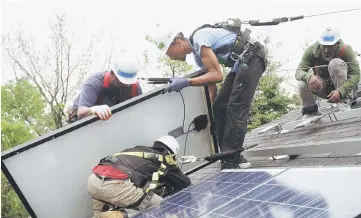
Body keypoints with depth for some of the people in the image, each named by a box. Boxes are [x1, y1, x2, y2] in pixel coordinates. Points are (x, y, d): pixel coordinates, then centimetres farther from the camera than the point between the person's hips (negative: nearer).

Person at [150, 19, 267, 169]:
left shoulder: (199, 38, -18)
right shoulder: (198, 55, 12)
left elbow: (216, 75, -24)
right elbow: (211, 82, 11)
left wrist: (186, 82, -24)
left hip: (251, 59, -10)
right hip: (240, 64, 10)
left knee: (236, 109, -13)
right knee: (219, 107, 8)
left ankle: (231, 162, -11)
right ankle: (230, 156, 13)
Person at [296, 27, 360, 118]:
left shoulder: (345, 50, -23)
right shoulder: (312, 50, -19)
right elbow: (299, 72, -22)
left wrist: (340, 92, -43)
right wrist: (309, 77, -47)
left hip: (342, 87, -2)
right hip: (322, 87, 2)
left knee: (336, 63, -30)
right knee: (302, 84, -29)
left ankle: (344, 103, -22)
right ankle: (310, 111, 1)